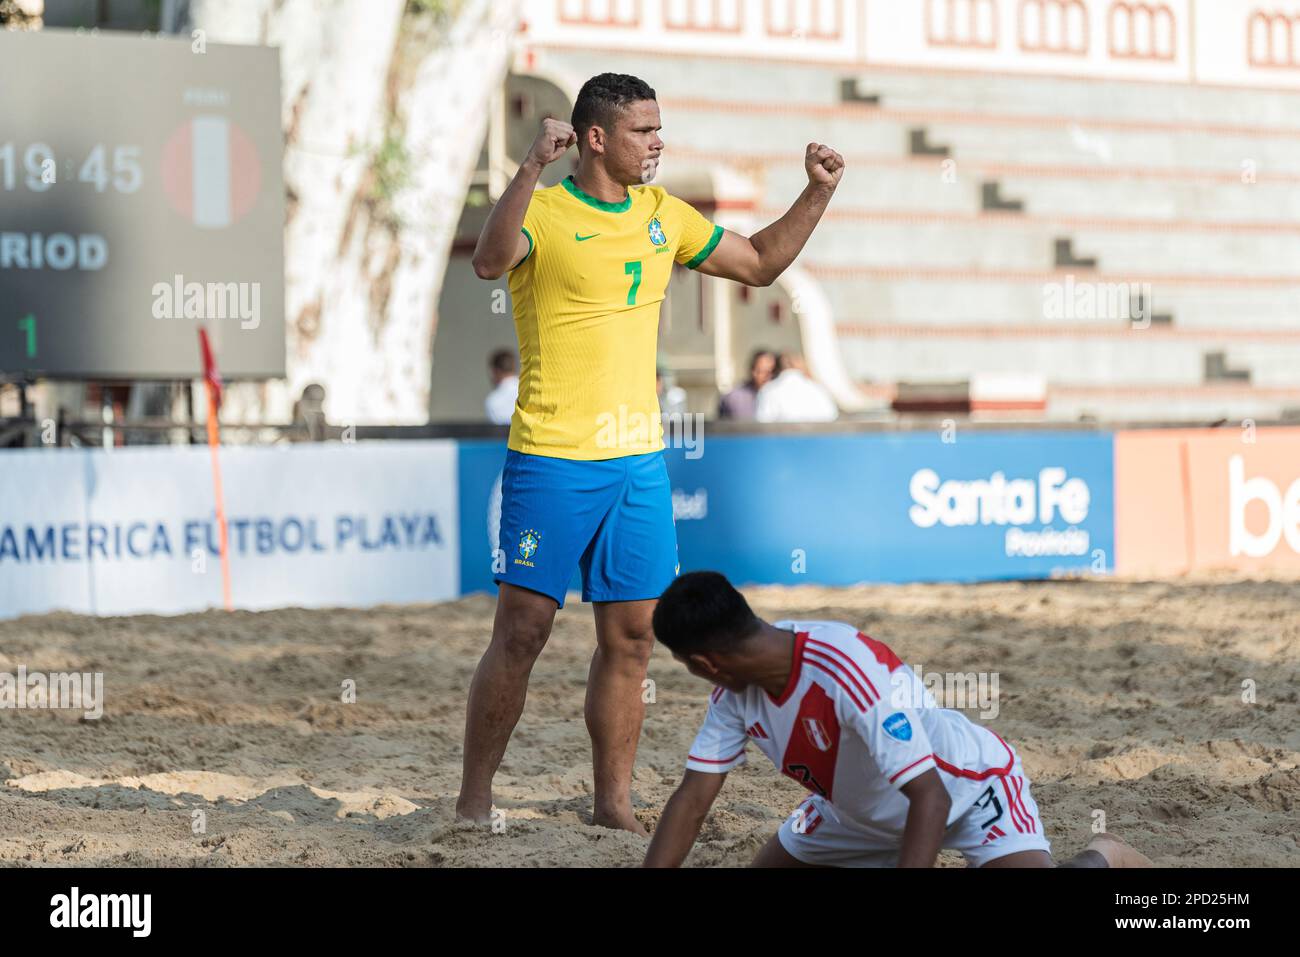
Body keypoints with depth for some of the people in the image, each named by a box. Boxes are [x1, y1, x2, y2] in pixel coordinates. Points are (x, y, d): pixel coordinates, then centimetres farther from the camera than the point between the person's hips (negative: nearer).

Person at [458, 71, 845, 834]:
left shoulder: (663, 214, 12)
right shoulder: (545, 212, -9)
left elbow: (761, 263, 22)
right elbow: (490, 262, -31)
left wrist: (818, 193, 10)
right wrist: (533, 168, -42)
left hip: (640, 458, 6)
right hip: (554, 458, -6)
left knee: (631, 638, 6)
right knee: (522, 633, -3)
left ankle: (614, 804, 13)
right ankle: (474, 799, 7)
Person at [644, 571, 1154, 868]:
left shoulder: (849, 672, -40)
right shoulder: (735, 692, -16)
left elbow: (929, 799, -41)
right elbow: (692, 799, -13)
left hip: (967, 786, -8)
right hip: (858, 809, 8)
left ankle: (1101, 860, 9)